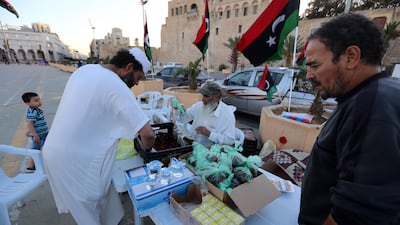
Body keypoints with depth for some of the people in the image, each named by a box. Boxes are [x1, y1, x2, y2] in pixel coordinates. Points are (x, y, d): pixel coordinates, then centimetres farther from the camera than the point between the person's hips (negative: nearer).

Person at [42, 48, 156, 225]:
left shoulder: (85, 69, 3)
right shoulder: (118, 88, -22)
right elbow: (148, 134, -26)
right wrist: (146, 149, -4)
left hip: (54, 149, 8)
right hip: (75, 158, -8)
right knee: (91, 210, 15)